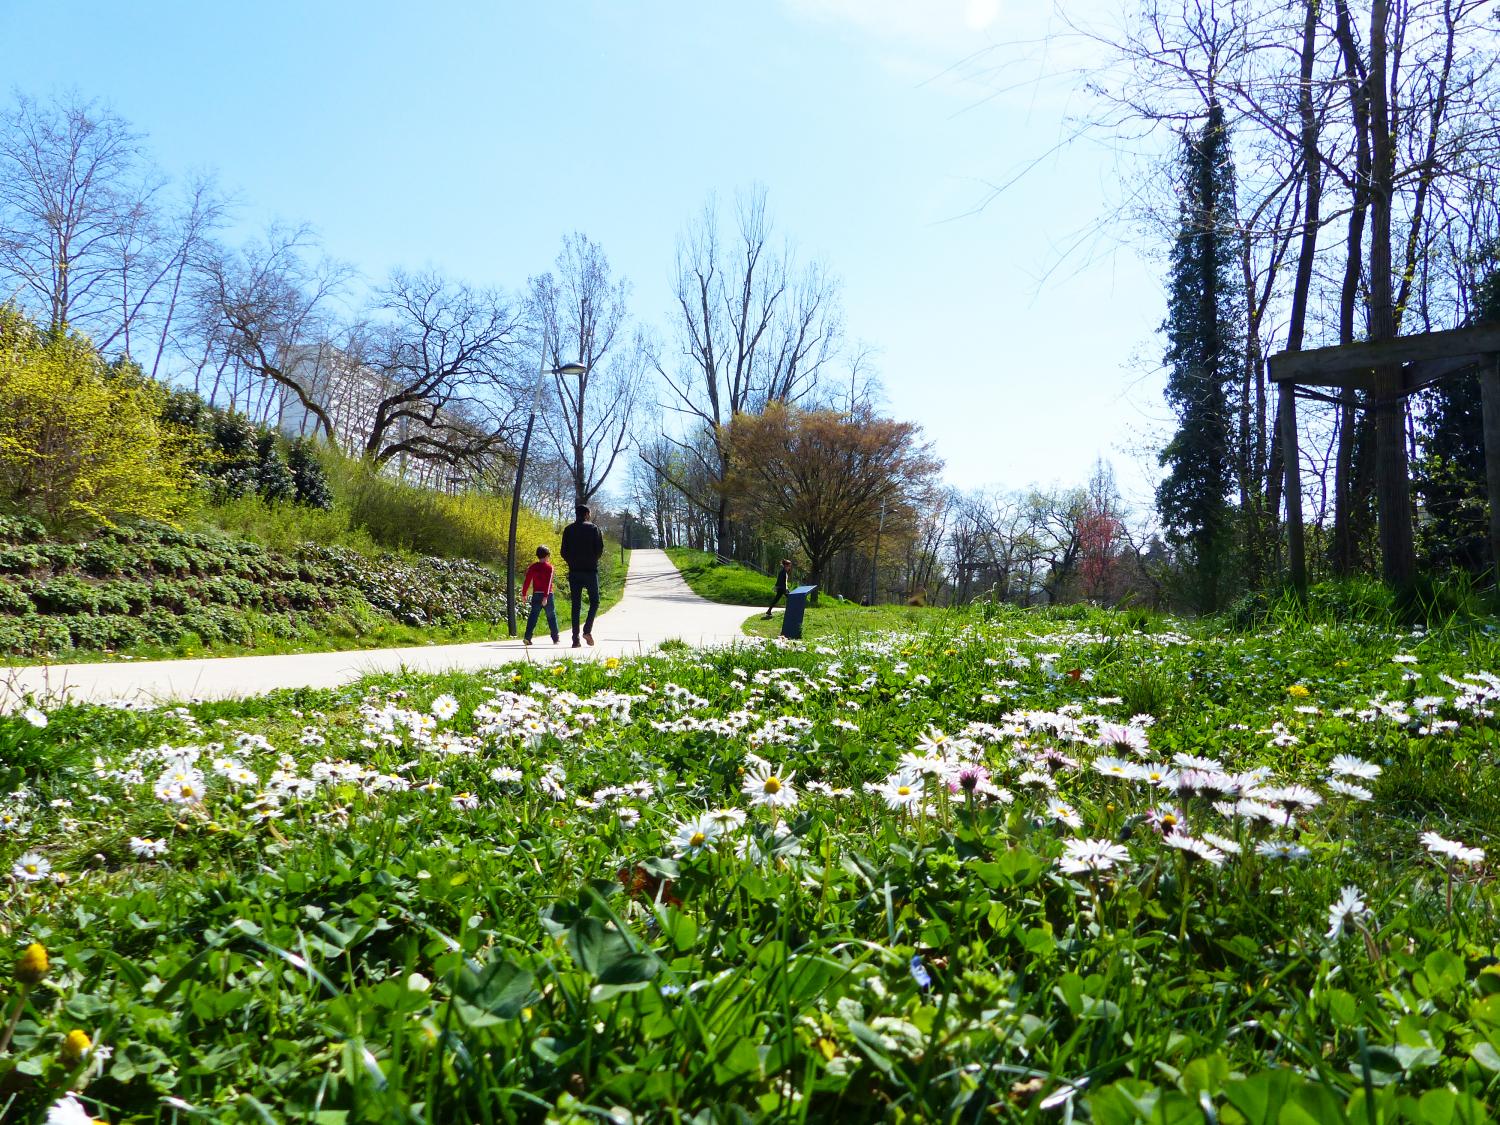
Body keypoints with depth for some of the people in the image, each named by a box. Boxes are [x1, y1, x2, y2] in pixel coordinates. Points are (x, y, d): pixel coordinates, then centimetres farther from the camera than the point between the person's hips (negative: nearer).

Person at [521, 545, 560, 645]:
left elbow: (527, 581, 4)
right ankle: (556, 638, 18)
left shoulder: (532, 567, 5)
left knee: (533, 615, 1)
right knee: (551, 616, 10)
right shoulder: (549, 567, -6)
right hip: (547, 595, -3)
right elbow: (548, 583, -15)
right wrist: (546, 596, -19)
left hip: (536, 594, 3)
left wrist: (523, 594, 11)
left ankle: (527, 637, -13)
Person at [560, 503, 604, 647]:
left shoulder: (568, 530, 6)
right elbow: (599, 551, -5)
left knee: (576, 605, 5)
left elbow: (564, 552, 3)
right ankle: (587, 630, -10)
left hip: (574, 571, 3)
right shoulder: (593, 528, -2)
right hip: (590, 570, -3)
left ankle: (576, 639, 0)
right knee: (594, 601, 10)